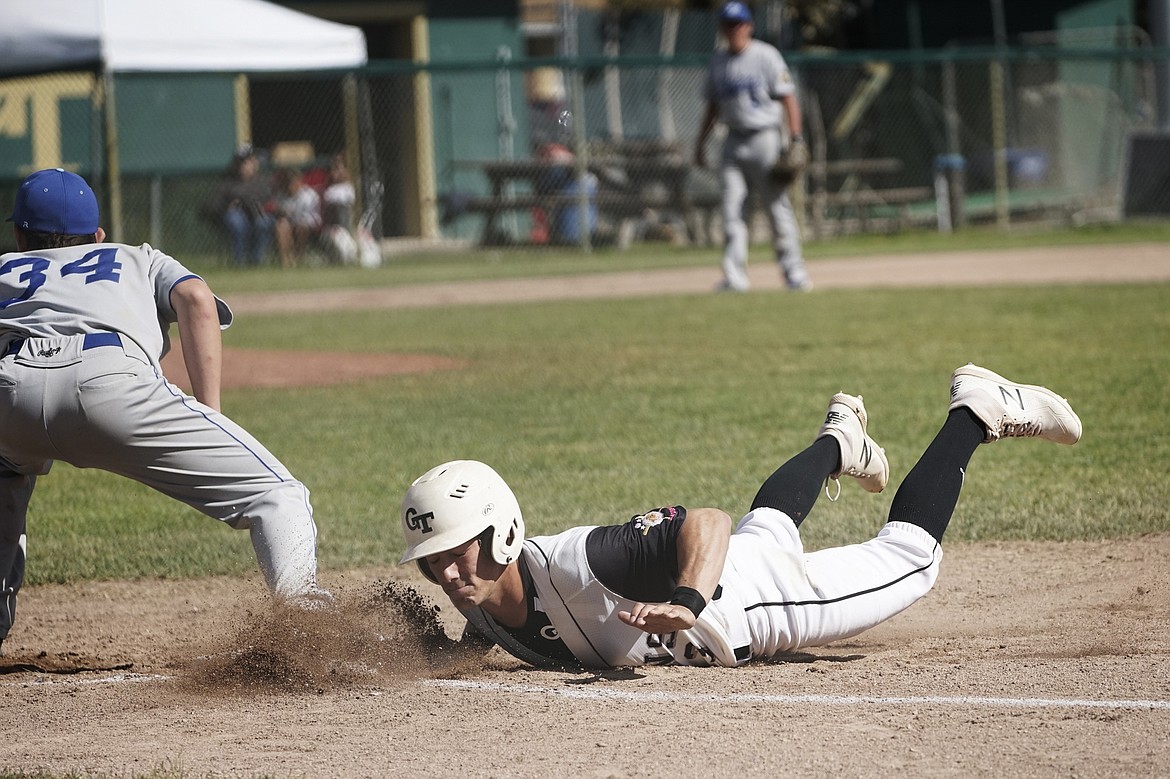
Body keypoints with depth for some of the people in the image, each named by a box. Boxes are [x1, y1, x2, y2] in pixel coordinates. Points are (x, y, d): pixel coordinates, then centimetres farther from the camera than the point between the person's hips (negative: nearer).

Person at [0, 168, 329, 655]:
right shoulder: (140, 260, 38)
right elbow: (195, 300, 15)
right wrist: (209, 417, 9)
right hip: (109, 378, -2)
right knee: (276, 496, 1)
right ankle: (303, 611, -26)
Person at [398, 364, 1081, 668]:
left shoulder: (575, 565, -44)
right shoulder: (484, 610, -23)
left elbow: (710, 521, -45)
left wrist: (687, 602, -63)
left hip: (755, 596, -6)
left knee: (910, 559, 13)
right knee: (769, 524, 39)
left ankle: (977, 411, 31)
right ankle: (839, 442, 67)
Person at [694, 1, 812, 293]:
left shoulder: (765, 56, -6)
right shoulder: (718, 61, 11)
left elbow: (788, 98, -8)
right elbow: (713, 105, 20)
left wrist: (796, 139, -15)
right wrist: (700, 143, 16)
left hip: (764, 139, -5)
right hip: (734, 142, 5)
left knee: (778, 207, -3)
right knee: (731, 210, -3)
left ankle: (794, 272, 4)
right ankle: (735, 276, -4)